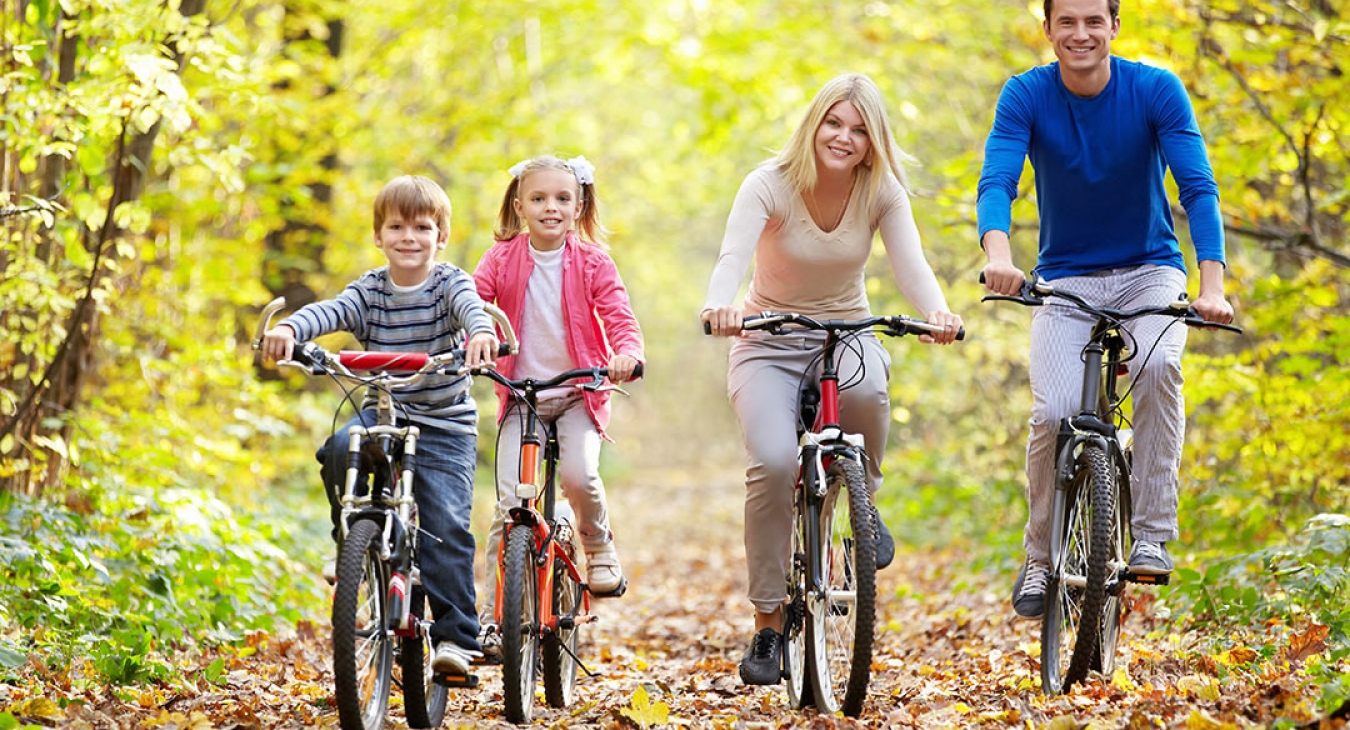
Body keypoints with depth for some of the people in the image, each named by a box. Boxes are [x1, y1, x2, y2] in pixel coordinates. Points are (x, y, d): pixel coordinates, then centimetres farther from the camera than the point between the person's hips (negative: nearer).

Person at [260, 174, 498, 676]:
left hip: (444, 426, -2)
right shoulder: (369, 291, 0)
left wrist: (481, 333, -54)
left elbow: (471, 306, -29)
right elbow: (329, 312, -19)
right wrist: (288, 329, -42)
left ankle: (456, 636, -6)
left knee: (446, 526, -14)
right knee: (339, 448, -29)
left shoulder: (449, 283, -6)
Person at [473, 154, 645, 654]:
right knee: (509, 503, -9)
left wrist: (627, 354, -32)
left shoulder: (591, 262, -3)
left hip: (577, 393, -1)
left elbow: (619, 316, -10)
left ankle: (598, 545, 6)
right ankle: (493, 618, -1)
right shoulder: (502, 259, -1)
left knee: (579, 475, -27)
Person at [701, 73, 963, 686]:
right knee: (774, 461, -27)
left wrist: (937, 313, -45)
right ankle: (767, 625, -13)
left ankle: (862, 494, -4)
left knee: (865, 389, -37)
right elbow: (733, 256, -31)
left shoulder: (882, 191, -8)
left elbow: (910, 264, -22)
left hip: (845, 332, 2)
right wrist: (719, 307, -55)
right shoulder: (770, 185, -16)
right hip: (768, 342, -2)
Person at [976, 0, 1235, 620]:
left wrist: (1212, 285, -35)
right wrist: (998, 253, -44)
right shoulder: (1026, 96, -10)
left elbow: (1198, 189, -19)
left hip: (1149, 271, 0)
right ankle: (1039, 560, 2)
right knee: (1053, 412, -20)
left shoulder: (1156, 91, -12)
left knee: (1158, 362, -32)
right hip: (1066, 279, 1)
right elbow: (996, 181, -22)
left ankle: (1152, 536, -22)